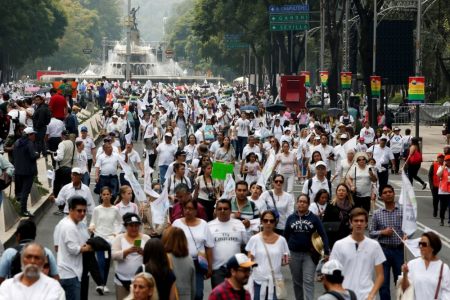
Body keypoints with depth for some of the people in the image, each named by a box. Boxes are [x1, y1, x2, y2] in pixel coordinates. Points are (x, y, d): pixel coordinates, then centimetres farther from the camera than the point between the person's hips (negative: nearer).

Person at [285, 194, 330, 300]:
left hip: (309, 254, -3)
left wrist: (326, 252, -11)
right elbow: (286, 236, 8)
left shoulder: (314, 218, -3)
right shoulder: (291, 218, 3)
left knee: (308, 281, -9)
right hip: (294, 254, 3)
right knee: (297, 281, 12)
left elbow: (323, 235, -4)